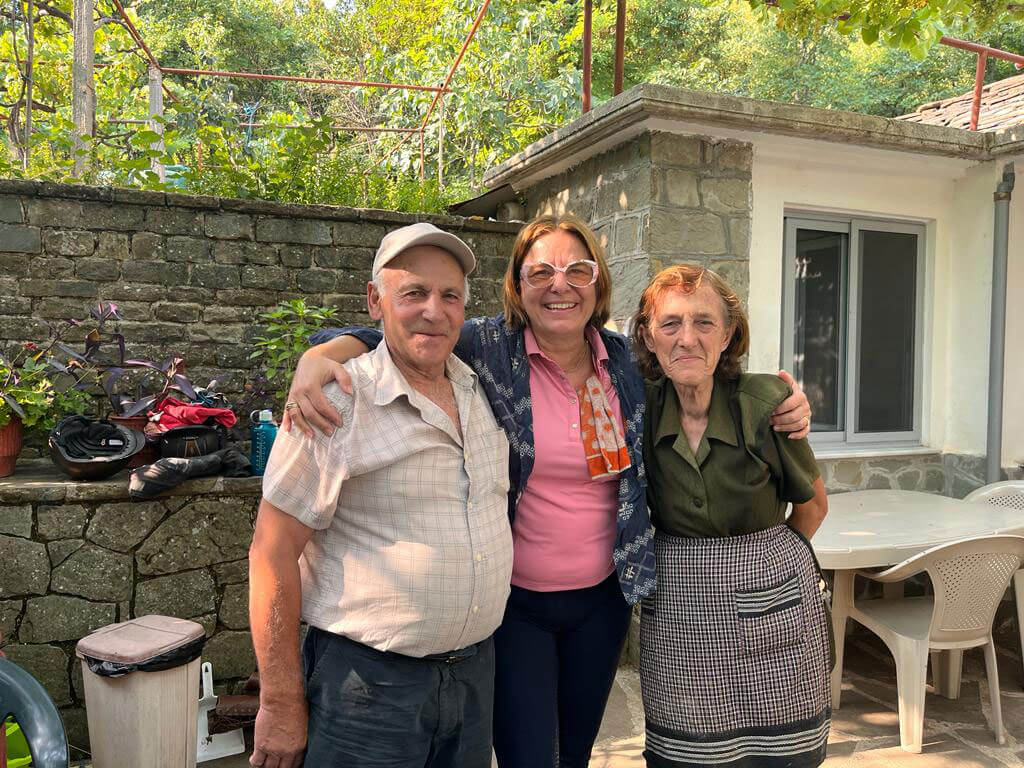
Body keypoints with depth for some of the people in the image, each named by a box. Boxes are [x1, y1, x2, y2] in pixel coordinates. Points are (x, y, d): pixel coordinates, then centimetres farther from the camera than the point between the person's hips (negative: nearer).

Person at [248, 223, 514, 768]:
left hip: (476, 669, 6)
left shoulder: (482, 391, 3)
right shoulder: (334, 403, -15)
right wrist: (281, 705, -11)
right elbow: (272, 555, -13)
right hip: (371, 683, -5)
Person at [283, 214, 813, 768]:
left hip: (602, 598, 4)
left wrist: (781, 410, -1)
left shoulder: (625, 359, -1)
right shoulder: (488, 348, -13)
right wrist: (319, 357, -33)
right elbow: (390, 338, -14)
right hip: (514, 600, -4)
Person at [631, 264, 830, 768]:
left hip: (773, 604, -1)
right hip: (676, 609, 1)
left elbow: (812, 504, 4)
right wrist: (690, 562, 6)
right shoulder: (640, 409, -7)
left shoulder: (764, 403, -12)